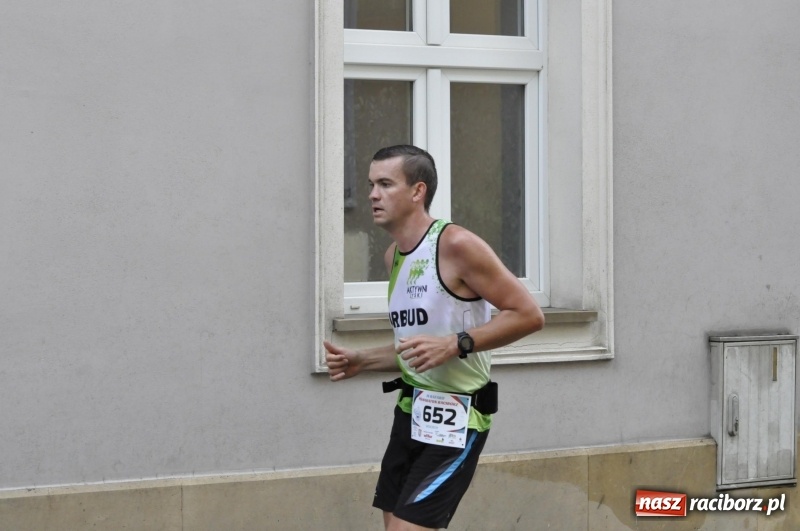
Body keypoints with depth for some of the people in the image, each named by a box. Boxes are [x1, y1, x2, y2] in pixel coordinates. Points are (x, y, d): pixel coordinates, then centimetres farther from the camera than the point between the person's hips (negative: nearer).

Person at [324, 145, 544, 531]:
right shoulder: (394, 256, 10)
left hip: (454, 419, -9)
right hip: (411, 411, 9)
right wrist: (361, 361, 7)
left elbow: (528, 314, -17)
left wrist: (456, 344, -25)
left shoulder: (455, 245, -15)